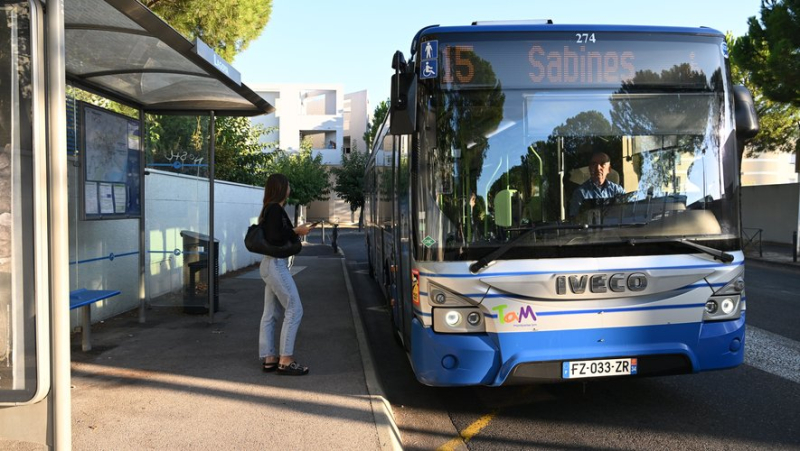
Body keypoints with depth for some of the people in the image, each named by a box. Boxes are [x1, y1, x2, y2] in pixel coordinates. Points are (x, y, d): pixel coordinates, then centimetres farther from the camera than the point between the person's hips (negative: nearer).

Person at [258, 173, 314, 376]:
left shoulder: (271, 209, 15)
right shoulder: (275, 209, -14)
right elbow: (274, 238, -22)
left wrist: (294, 233, 11)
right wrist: (296, 231, -13)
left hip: (272, 264, 10)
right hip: (276, 264, -10)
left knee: (271, 313, 9)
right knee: (294, 309, -8)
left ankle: (269, 359, 12)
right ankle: (285, 360, -6)